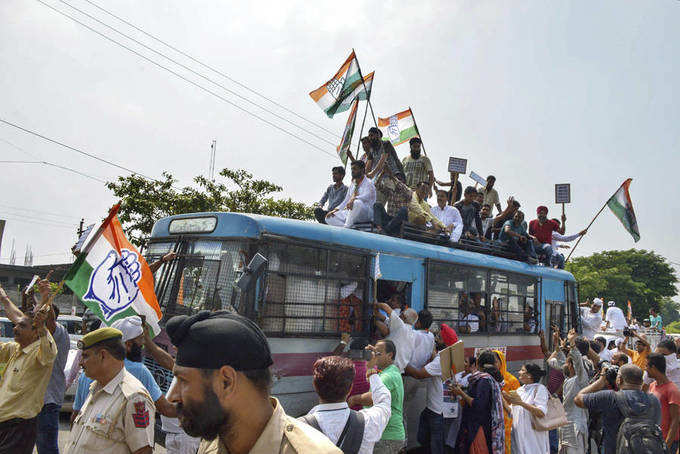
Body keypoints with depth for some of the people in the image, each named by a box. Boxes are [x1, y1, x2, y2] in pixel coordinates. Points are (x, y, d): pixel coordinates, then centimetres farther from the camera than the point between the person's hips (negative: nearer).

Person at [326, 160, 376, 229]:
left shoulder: (368, 183, -2)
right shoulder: (352, 185, 20)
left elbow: (366, 196, -22)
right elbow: (346, 201, 21)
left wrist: (354, 199, -40)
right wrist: (335, 210, 5)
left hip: (366, 213, -7)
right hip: (351, 212, 7)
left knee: (357, 202, -40)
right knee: (329, 218, -10)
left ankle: (346, 227, -35)